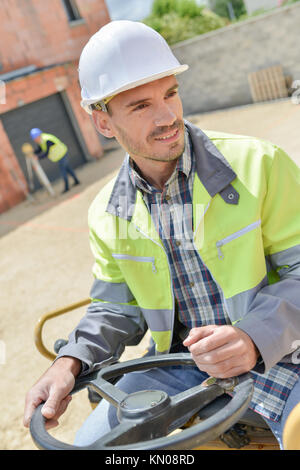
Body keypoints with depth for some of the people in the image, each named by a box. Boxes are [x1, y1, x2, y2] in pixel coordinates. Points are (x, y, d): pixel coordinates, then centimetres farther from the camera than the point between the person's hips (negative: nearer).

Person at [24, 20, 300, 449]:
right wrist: (70, 363, -11)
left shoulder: (259, 164, -14)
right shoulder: (107, 215, -1)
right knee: (92, 440, -3)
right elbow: (116, 307, 6)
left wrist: (256, 338, -29)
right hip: (180, 362, 4)